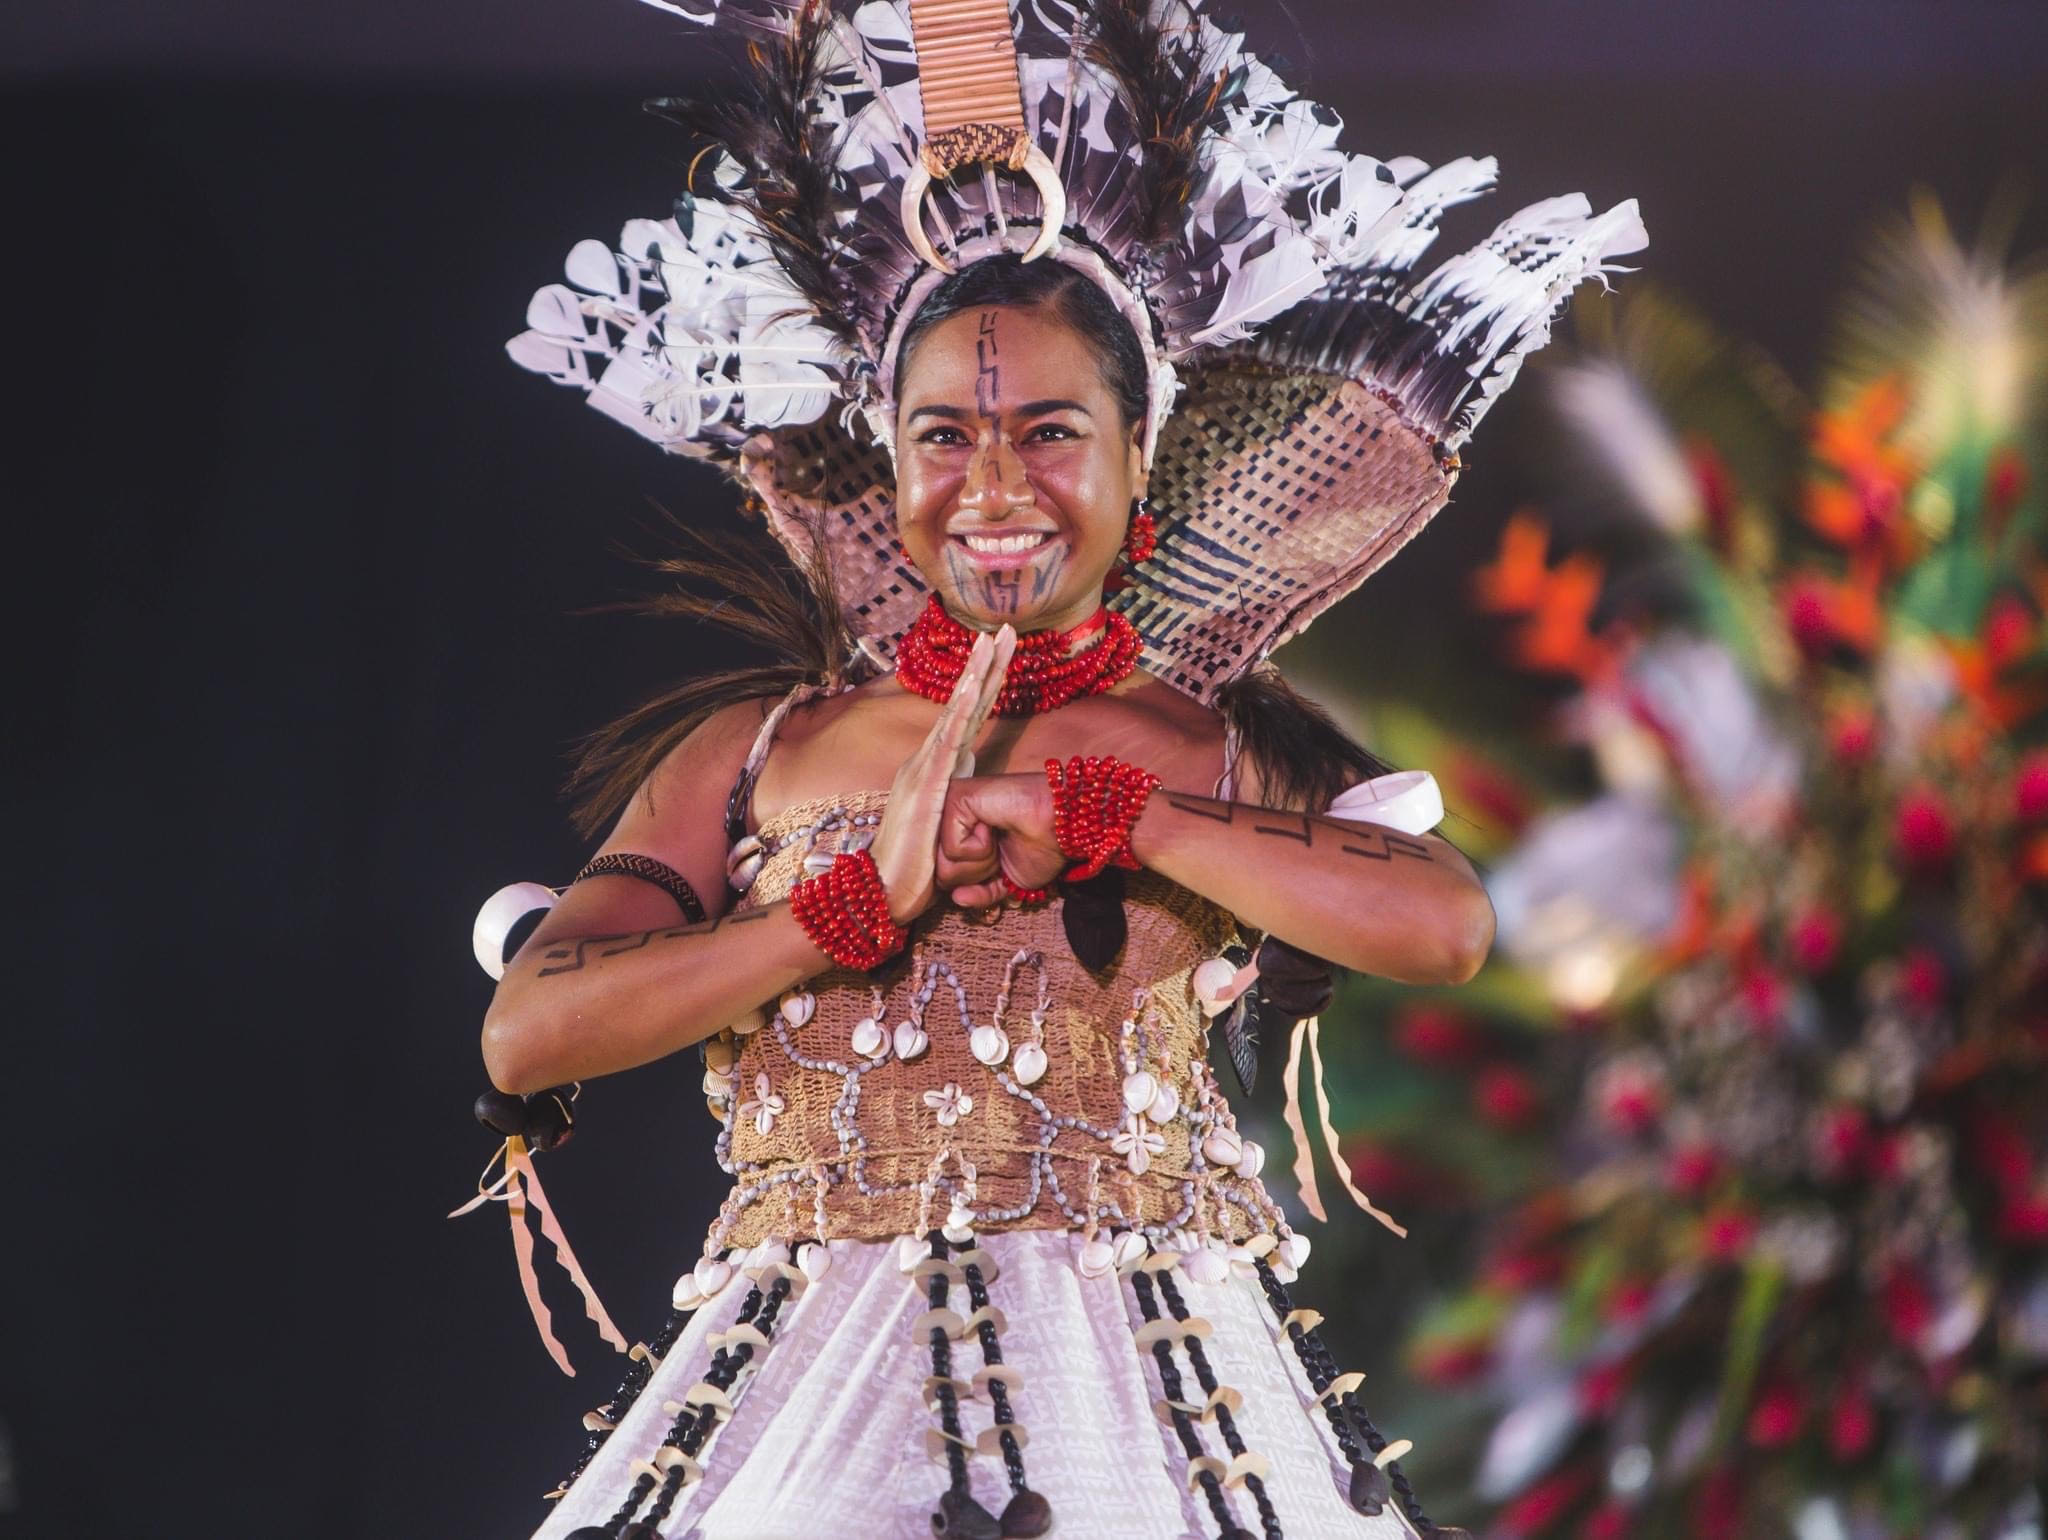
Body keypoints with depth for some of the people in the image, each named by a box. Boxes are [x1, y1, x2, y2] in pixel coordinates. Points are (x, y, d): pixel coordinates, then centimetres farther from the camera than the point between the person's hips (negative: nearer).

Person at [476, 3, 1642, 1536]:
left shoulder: (1229, 746, 5)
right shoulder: (753, 752, 9)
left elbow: (1448, 927, -15)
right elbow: (525, 1035, -2)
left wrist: (1094, 812, -12)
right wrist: (871, 894, -9)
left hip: (1142, 1401, -1)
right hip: (811, 1390, 1)